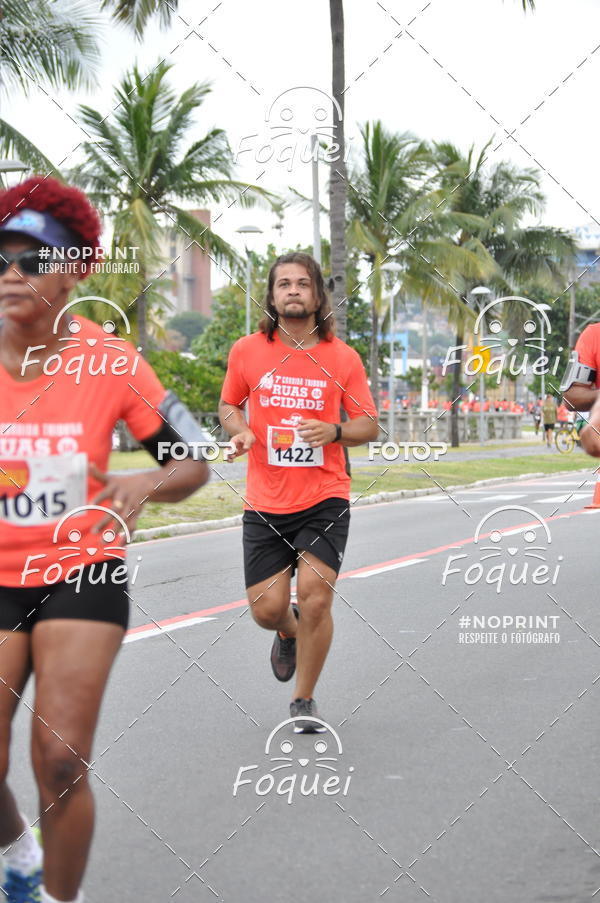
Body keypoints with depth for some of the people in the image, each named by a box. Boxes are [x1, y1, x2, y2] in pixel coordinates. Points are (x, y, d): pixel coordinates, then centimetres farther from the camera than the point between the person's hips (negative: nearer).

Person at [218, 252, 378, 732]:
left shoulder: (343, 357, 0)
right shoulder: (247, 350, 3)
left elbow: (370, 425, 5)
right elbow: (229, 405, 18)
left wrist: (334, 431, -16)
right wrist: (240, 432, -4)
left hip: (325, 498, -1)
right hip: (265, 503, 1)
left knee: (315, 597, -12)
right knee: (267, 608, -2)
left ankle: (304, 700, 10)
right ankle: (289, 632, 38)